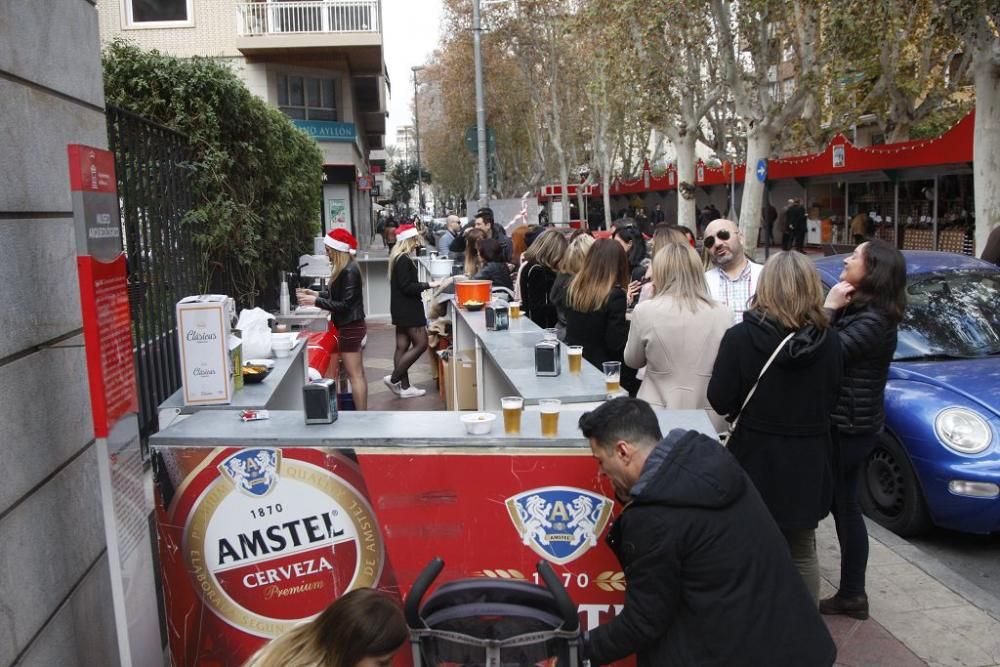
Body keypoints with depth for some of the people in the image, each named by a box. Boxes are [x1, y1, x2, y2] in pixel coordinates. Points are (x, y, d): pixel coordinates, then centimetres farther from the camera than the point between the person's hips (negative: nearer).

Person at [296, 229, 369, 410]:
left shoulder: (349, 271, -20)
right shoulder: (345, 268, 9)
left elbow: (344, 304, -21)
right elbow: (336, 295, 16)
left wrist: (315, 301, -19)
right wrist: (316, 294, 7)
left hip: (350, 327, -10)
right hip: (350, 326, 10)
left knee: (355, 374, -5)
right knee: (357, 373, 15)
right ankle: (362, 413, 23)